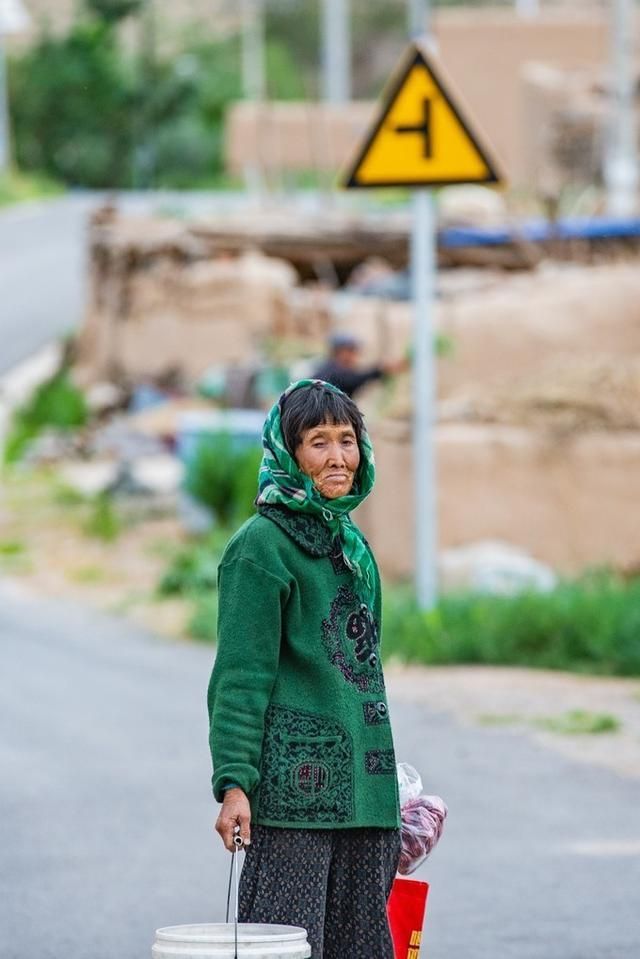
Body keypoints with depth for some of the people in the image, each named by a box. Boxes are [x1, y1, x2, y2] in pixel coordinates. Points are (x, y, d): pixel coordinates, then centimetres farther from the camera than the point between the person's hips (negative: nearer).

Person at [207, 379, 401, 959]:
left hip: (363, 788, 8)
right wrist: (234, 784, -18)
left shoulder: (352, 542, 17)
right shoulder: (261, 545, -7)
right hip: (294, 780, -8)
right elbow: (241, 674, -11)